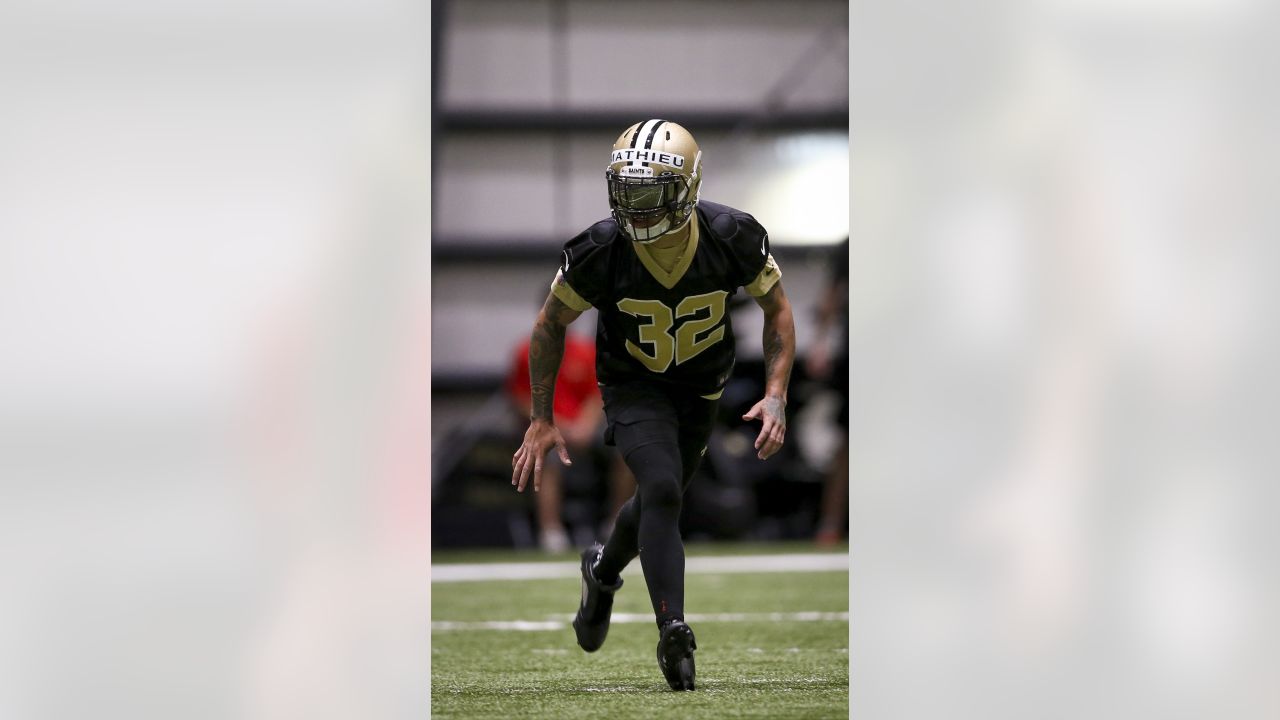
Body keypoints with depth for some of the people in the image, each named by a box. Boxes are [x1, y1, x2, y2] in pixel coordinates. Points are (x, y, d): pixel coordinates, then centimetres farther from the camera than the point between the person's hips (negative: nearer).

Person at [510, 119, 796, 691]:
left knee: (659, 501, 18)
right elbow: (550, 324, -9)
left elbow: (777, 309, -8)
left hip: (701, 387, 3)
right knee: (663, 491, -25)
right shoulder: (599, 252, -28)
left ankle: (603, 570, 50)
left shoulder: (732, 238, -26)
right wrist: (541, 419, -8)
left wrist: (776, 396, -18)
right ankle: (673, 633, -19)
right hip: (633, 385, -3)